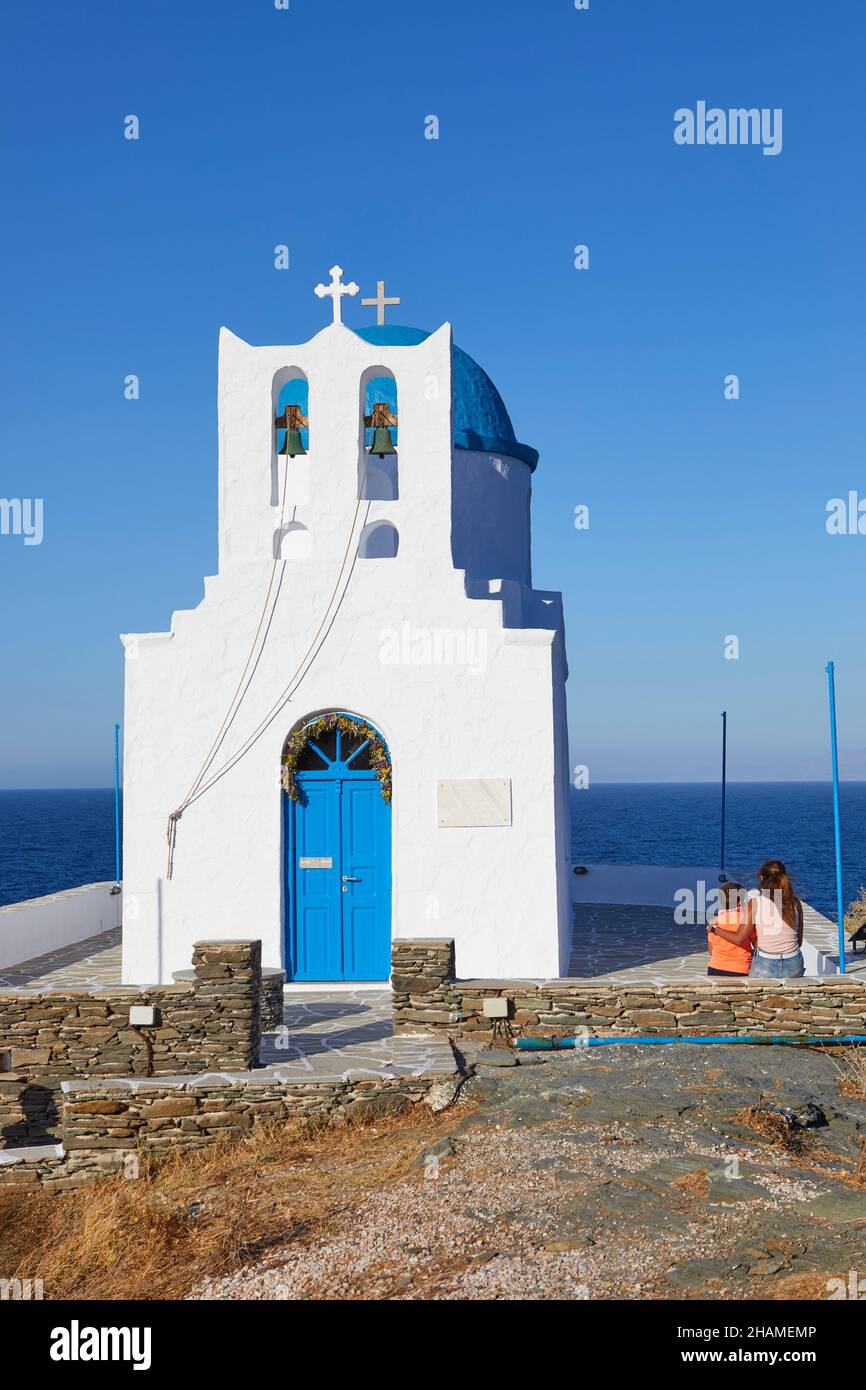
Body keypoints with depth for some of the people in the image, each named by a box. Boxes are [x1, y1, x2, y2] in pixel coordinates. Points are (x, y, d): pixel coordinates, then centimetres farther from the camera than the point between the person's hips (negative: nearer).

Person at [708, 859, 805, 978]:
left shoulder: (755, 903, -7)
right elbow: (799, 941, 8)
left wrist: (714, 928, 9)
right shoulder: (795, 902, 1)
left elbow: (739, 939, -5)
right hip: (793, 966, 3)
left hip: (765, 966, -3)